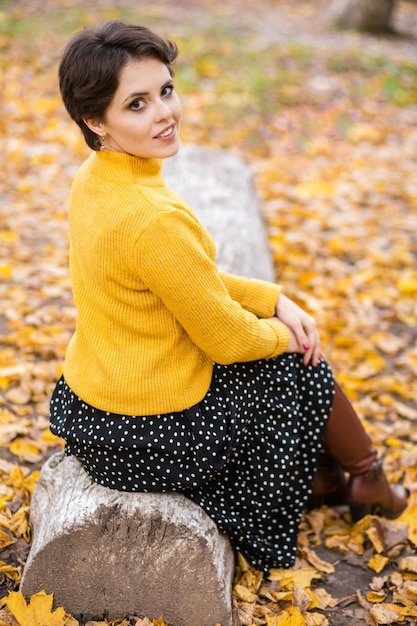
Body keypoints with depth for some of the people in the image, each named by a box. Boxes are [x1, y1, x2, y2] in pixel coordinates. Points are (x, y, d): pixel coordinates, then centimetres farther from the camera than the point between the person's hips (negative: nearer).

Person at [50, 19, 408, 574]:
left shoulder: (95, 177, -3)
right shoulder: (152, 220, -32)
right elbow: (227, 338, -20)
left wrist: (275, 300, 2)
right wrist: (283, 331, 1)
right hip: (149, 434, -8)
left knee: (273, 327, 23)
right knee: (303, 368, 11)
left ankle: (322, 479, 40)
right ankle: (370, 485, 38)